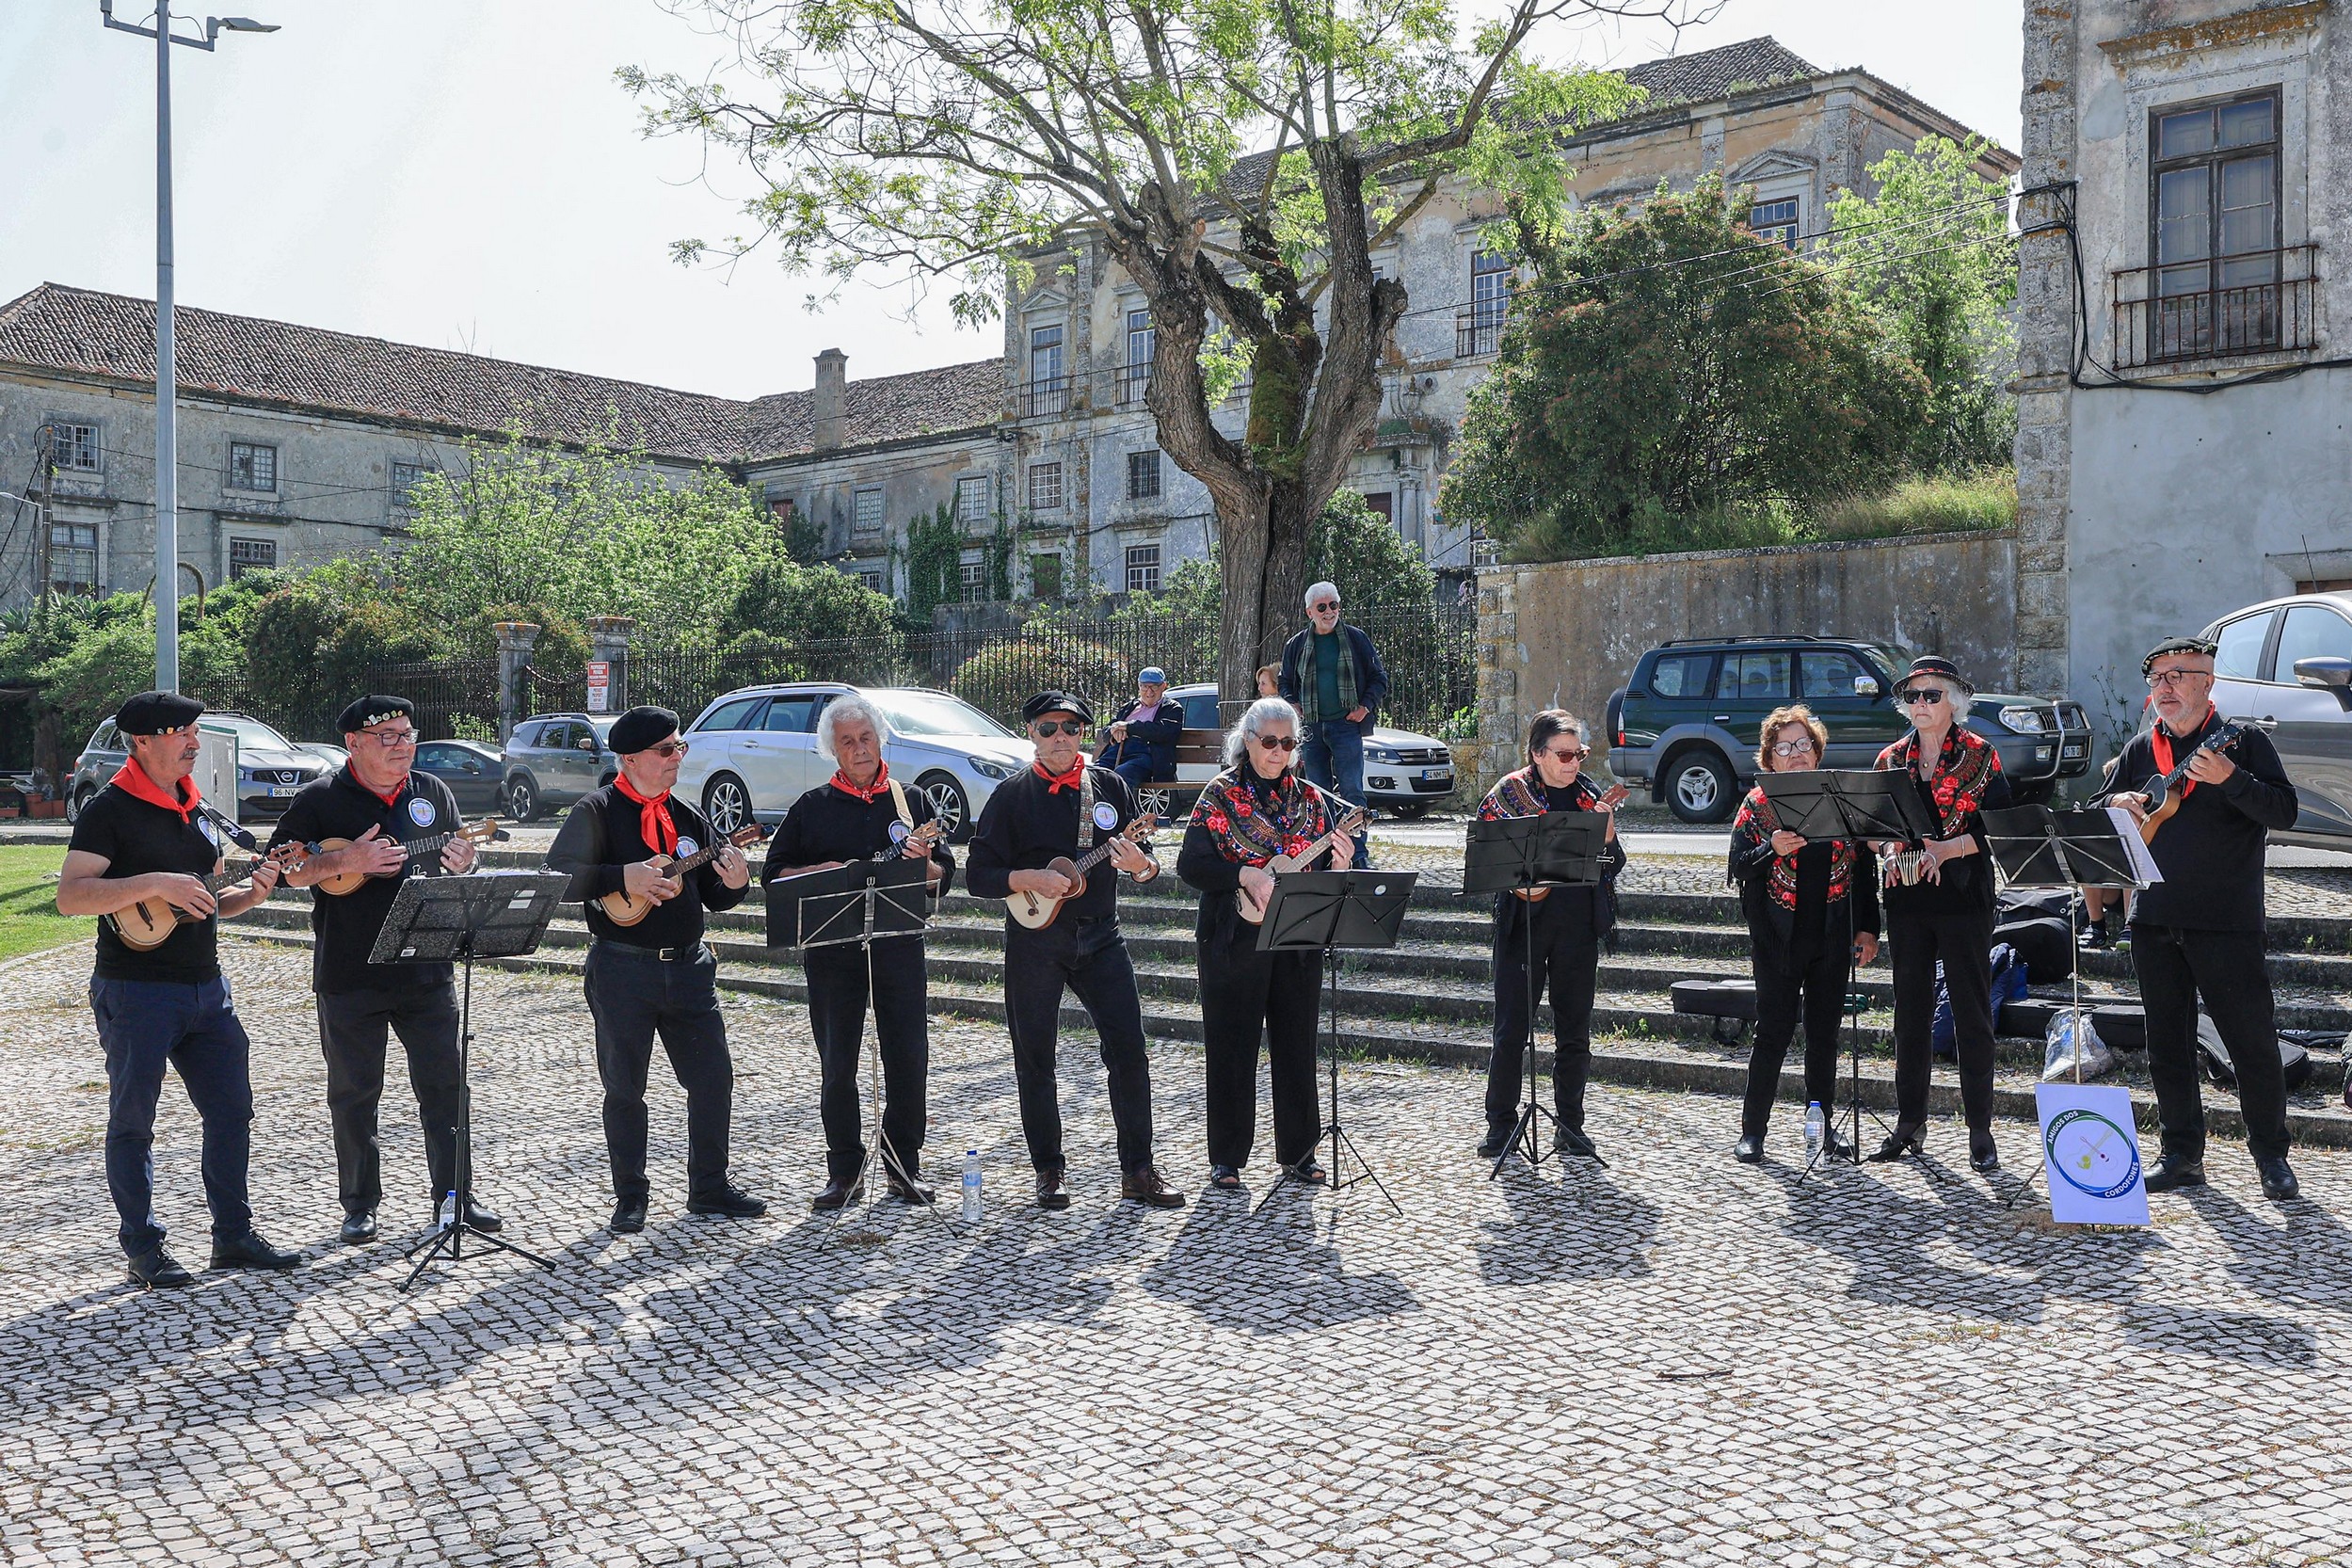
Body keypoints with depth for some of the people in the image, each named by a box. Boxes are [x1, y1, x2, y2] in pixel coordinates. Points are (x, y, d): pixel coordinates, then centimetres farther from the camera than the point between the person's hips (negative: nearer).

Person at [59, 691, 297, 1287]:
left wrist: (250, 892, 1)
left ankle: (234, 1236, 19)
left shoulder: (198, 809, 14)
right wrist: (156, 884, -25)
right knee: (133, 1121, 3)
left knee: (232, 1109, 8)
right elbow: (70, 896, -17)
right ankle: (143, 1250, 12)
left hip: (206, 986, 7)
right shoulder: (110, 809, -8)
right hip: (135, 988, -7)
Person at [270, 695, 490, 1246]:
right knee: (354, 1091, 7)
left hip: (428, 969, 3)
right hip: (349, 975, -3)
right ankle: (360, 1205, 19)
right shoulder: (320, 800, -4)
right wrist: (343, 861, -21)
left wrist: (461, 867, -3)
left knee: (444, 1084, 6)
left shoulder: (433, 793, 9)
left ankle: (453, 1193, 18)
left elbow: (451, 859, 21)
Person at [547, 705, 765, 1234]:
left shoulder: (688, 817, 12)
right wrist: (623, 877, -21)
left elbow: (712, 897, 14)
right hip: (622, 970, -5)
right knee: (625, 1089, 5)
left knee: (714, 1078, 6)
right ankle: (630, 1198, 18)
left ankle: (709, 1189, 20)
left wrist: (734, 883, -8)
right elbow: (556, 874, -13)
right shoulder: (597, 812, -4)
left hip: (688, 967, 5)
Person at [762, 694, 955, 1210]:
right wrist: (821, 872, -12)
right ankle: (844, 1169, 16)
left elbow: (945, 876, 10)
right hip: (831, 948, -1)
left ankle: (904, 1166, 14)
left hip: (899, 942, 1)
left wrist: (924, 865, -11)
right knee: (837, 1064, 3)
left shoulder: (912, 800, 11)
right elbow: (774, 875, 5)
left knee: (909, 1056, 0)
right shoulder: (812, 807, 7)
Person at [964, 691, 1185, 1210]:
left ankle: (1137, 1171, 7)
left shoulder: (1110, 788, 8)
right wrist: (1030, 879, -20)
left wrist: (1140, 865, -16)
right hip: (1033, 940, -1)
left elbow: (1147, 866, 8)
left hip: (1100, 936, 2)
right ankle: (1049, 1171, 18)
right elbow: (978, 874, -3)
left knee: (1129, 1051, -3)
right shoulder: (1013, 796, 0)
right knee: (1034, 1060, 5)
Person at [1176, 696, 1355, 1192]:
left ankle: (1298, 1150, 22)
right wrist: (1246, 875, -21)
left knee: (1296, 1045, 9)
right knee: (1231, 1049, 1)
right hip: (1234, 942, -3)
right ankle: (1226, 1159, 11)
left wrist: (1338, 865, -11)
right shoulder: (1221, 796, -1)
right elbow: (1190, 864, -8)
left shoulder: (1311, 799, 10)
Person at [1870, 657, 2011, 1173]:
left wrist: (1947, 848, -19)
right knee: (1910, 1012, 9)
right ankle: (1910, 1124, 18)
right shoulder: (1892, 759, 12)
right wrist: (1890, 847, -8)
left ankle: (1980, 1131, 6)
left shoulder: (1979, 755, -1)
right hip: (1906, 899, 4)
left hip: (1963, 897, -4)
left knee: (1972, 1013, -1)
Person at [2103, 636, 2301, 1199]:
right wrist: (2117, 804, -3)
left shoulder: (2243, 741, -1)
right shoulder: (2141, 749, 13)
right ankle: (2182, 1154, 18)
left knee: (2252, 1042, 0)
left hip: (2226, 921, -5)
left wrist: (2228, 779, -27)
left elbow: (2284, 812, -13)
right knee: (2167, 1043, 9)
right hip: (2155, 920, 5)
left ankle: (2271, 1156, 14)